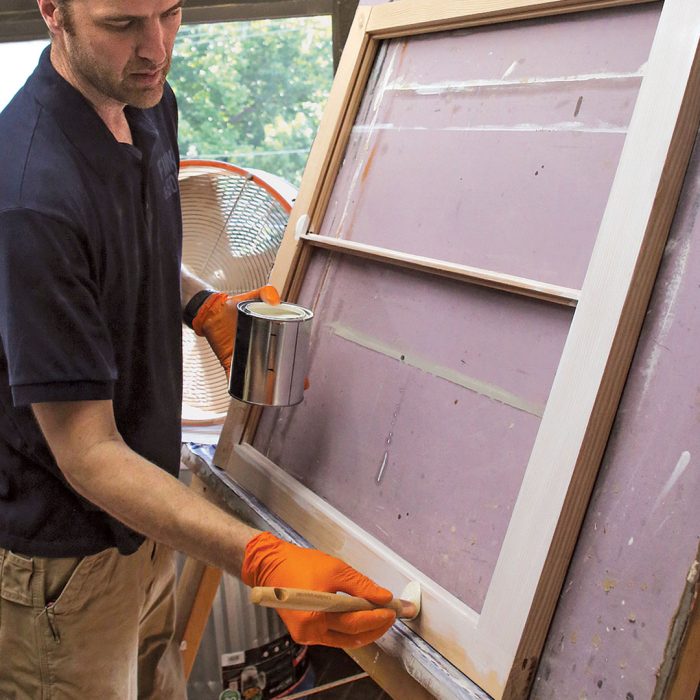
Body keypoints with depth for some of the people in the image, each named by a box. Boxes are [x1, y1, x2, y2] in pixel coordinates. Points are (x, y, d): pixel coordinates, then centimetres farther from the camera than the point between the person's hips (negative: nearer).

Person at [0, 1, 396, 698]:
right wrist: (262, 559, -40)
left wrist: (206, 308, -3)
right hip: (64, 554, -7)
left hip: (146, 509, 7)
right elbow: (89, 455, -29)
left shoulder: (152, 105, -3)